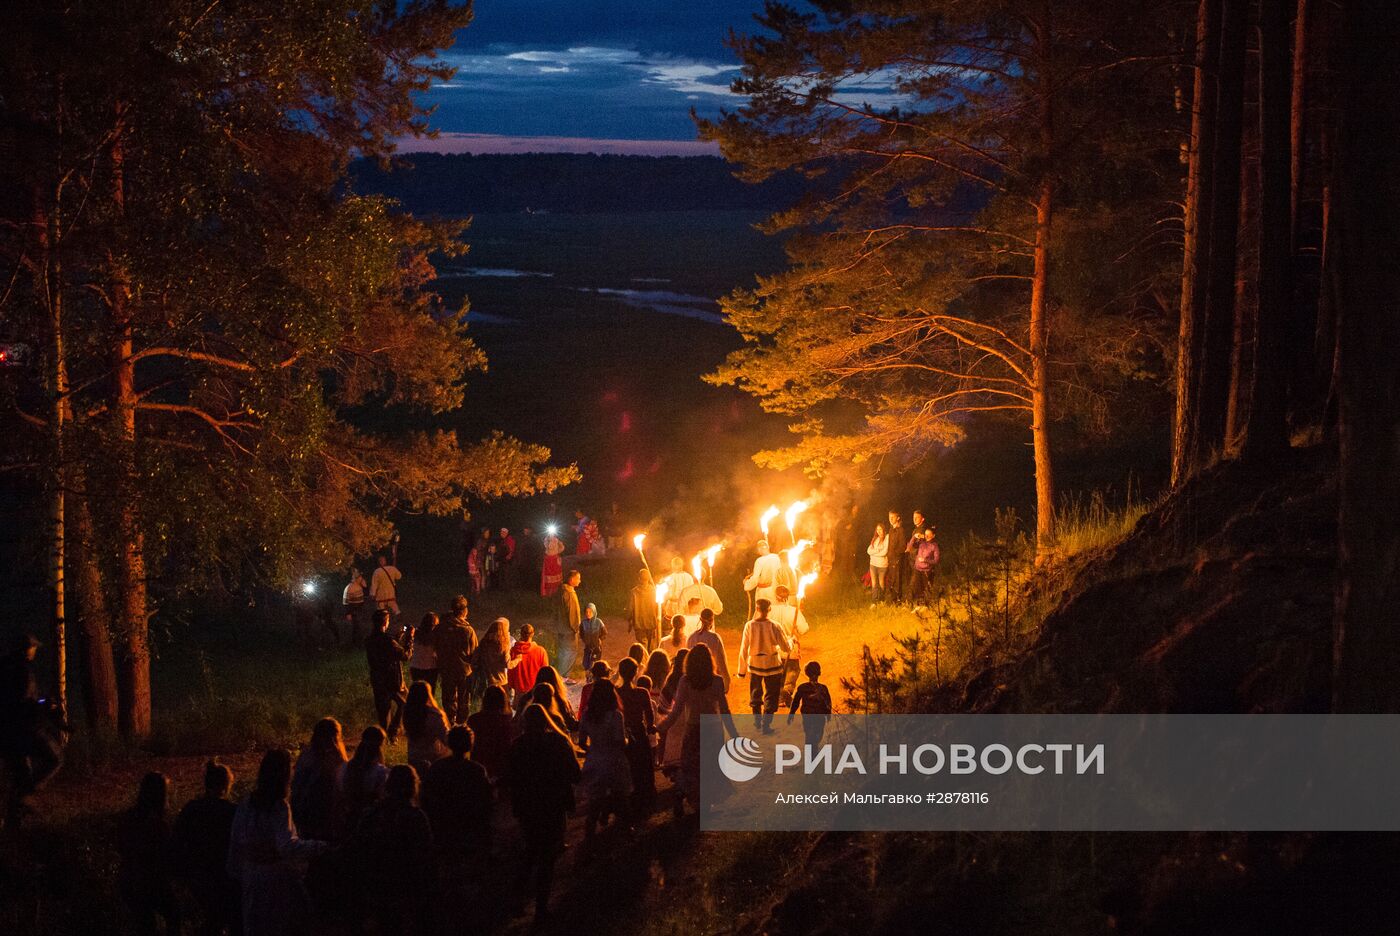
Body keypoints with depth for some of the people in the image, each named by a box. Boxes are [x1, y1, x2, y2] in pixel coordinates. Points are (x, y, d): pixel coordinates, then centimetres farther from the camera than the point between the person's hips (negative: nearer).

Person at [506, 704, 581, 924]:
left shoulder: (518, 745, -9)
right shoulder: (559, 742, -12)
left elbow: (509, 778, -4)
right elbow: (576, 775, -10)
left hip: (526, 807, 2)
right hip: (553, 807, -2)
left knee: (531, 849, 28)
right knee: (547, 856, 8)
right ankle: (541, 907, 7)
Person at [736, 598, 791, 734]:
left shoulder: (749, 626, -15)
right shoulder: (774, 627, -18)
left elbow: (743, 650, -10)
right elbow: (786, 648, -12)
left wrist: (741, 671, -1)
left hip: (754, 664, 2)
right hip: (772, 665, -2)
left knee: (755, 693, 24)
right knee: (771, 696, 12)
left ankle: (757, 721, 38)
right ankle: (766, 725, 9)